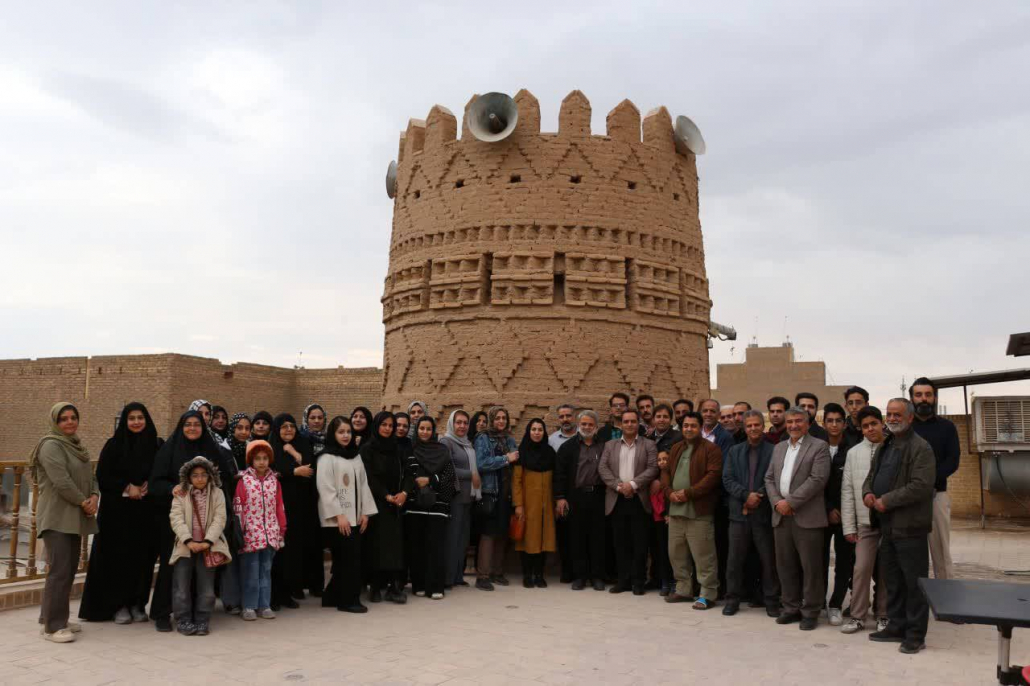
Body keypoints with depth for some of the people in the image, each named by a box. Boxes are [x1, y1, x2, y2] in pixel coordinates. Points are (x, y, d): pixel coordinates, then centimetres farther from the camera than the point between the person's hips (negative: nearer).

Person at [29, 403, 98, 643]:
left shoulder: (76, 445, 17)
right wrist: (83, 502, -10)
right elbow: (62, 482, -19)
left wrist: (94, 496, -2)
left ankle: (56, 618, 20)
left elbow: (90, 476, 17)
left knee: (69, 569, 10)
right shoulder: (51, 445, -10)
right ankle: (52, 626, -5)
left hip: (74, 518, 9)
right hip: (57, 518, -8)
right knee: (59, 570, -11)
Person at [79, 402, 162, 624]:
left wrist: (150, 487, -10)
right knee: (118, 557, -1)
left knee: (142, 557, 3)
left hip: (146, 512, 2)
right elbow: (103, 476, -4)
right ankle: (118, 605, 9)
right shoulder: (114, 444, 0)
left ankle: (137, 604, 14)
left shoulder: (157, 445, 5)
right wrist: (127, 488, -14)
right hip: (117, 510, -2)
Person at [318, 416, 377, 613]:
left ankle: (332, 597, 19)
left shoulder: (355, 457, 15)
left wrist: (365, 512, 7)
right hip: (336, 520, -7)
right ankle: (348, 600, 1)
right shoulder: (326, 458, -7)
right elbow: (326, 489, -13)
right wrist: (338, 515, -16)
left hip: (354, 517, 7)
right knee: (350, 558, -9)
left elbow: (363, 485, 15)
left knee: (345, 560, 7)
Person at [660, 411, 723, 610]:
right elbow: (666, 472, 16)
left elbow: (713, 475, -14)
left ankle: (707, 594, 5)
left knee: (703, 555, -4)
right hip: (676, 509, 7)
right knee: (676, 553, 13)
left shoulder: (711, 449, -5)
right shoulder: (675, 449, 17)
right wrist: (670, 492, -4)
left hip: (699, 511, -7)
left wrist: (688, 493, -17)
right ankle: (683, 589, 25)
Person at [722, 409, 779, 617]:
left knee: (769, 559, 4)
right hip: (739, 512, 3)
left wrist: (757, 497, -14)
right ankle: (733, 598, 17)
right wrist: (746, 495, -11)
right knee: (735, 559, 6)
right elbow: (727, 479, 3)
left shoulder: (773, 451, 0)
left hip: (764, 513, -3)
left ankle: (771, 600, 16)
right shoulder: (735, 451, 12)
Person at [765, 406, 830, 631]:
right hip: (781, 516, 6)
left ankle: (811, 612, 11)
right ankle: (791, 608, 23)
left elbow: (817, 479, -13)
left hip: (807, 517, -6)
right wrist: (777, 502, -3)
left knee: (811, 567, 0)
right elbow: (769, 478, 14)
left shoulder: (819, 446, -3)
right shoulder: (779, 448, 17)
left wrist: (790, 502, -15)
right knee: (785, 566, 11)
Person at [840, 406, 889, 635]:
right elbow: (847, 490, 5)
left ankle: (883, 616, 20)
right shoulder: (853, 453, 6)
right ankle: (858, 616, 11)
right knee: (861, 569, 1)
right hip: (865, 522, 2)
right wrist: (849, 526, 2)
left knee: (886, 571, 8)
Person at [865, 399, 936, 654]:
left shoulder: (920, 448, -11)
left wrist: (886, 500, -18)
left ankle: (915, 635, 8)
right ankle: (896, 627, 26)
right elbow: (871, 476, 21)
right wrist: (868, 493, -1)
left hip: (909, 526, -8)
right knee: (892, 580, 16)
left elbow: (921, 486, -20)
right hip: (887, 525, 8)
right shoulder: (885, 447, 16)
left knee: (914, 582, 0)